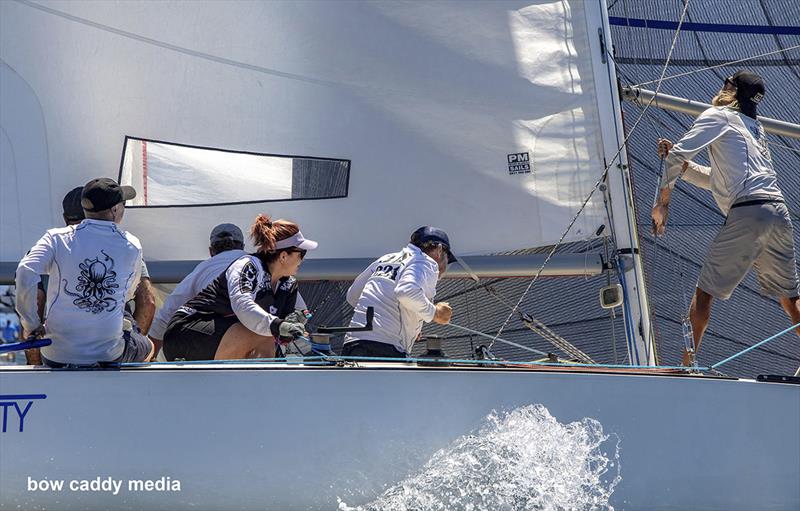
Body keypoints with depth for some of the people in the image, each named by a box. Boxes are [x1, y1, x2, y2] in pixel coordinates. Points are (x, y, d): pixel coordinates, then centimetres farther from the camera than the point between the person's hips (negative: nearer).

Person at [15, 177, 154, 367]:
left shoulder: (57, 238, -6)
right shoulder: (131, 246, -3)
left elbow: (25, 274, -21)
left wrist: (31, 324, -8)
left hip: (56, 357, 1)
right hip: (109, 356, 0)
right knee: (146, 346, 33)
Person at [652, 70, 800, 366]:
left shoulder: (718, 116, 8)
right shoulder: (754, 127, 30)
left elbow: (678, 156, -6)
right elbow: (716, 181, 35)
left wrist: (661, 202, 0)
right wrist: (678, 161, 27)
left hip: (746, 212, -7)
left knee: (704, 292, 0)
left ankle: (686, 364, -3)